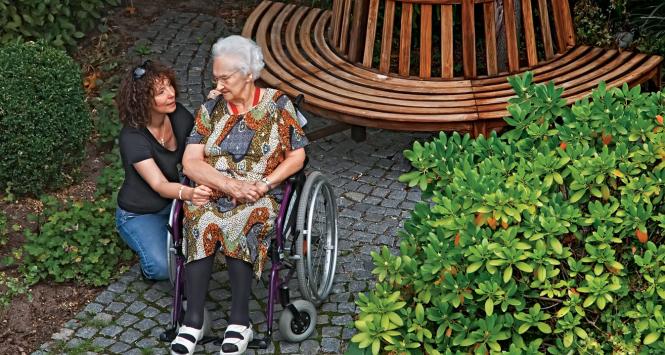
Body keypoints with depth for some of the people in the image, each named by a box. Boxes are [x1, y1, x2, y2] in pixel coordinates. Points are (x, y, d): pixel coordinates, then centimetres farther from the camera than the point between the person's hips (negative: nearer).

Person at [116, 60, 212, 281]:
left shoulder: (178, 115, -9)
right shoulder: (132, 137, -27)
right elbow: (159, 185, -37)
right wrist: (188, 194, -56)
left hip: (173, 204, 6)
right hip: (140, 215, -6)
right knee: (163, 267, -30)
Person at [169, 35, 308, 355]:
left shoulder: (277, 105, 3)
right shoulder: (211, 108, 8)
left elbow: (297, 157, 3)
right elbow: (191, 162, 0)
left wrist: (264, 184, -13)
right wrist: (229, 184, -16)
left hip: (260, 197, -2)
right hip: (211, 192, 2)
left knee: (238, 227, -36)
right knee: (201, 223, -33)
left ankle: (240, 321, -33)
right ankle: (193, 320, -33)